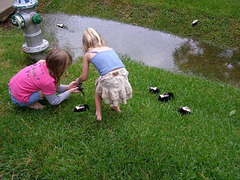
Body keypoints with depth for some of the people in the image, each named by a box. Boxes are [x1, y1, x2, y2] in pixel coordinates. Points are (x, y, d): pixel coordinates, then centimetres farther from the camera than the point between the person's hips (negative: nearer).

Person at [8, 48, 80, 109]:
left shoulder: (43, 63, -11)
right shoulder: (48, 81, -30)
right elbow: (54, 102, -11)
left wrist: (67, 87, 4)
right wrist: (69, 92, -3)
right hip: (19, 100, -7)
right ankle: (30, 104, 0)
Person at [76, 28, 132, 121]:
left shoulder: (88, 54, 11)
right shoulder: (109, 48, 21)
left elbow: (84, 77, 15)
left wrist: (78, 81, 40)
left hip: (109, 82, -4)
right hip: (123, 79, 4)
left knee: (97, 89, 30)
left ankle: (98, 114, 25)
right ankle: (116, 106, 50)